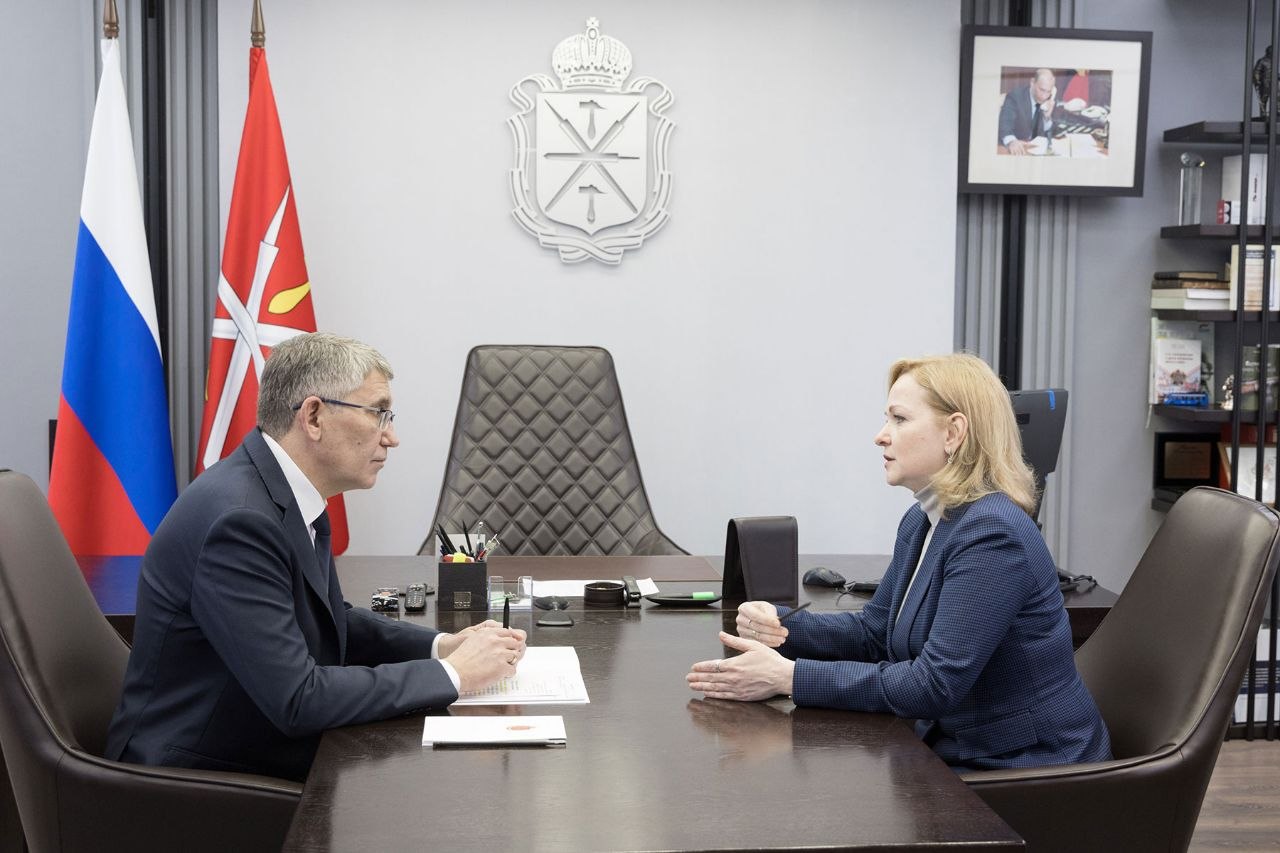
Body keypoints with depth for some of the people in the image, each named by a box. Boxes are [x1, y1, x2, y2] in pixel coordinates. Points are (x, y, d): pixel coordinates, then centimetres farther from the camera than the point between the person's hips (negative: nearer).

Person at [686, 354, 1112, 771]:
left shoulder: (992, 534, -23)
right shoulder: (920, 522, 6)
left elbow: (934, 684, -26)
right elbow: (874, 631, 14)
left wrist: (789, 677, -26)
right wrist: (782, 627, -5)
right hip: (956, 751, 8)